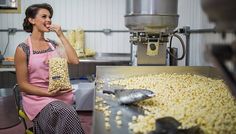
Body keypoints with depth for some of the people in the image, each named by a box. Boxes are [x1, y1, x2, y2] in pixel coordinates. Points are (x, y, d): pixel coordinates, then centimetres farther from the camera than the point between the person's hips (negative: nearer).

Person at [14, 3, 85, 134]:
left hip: (60, 93, 4)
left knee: (65, 115, -28)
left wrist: (61, 36, -5)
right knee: (67, 113, -31)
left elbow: (74, 60, -6)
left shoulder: (53, 44, 9)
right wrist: (48, 93, -18)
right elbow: (23, 85, -6)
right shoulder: (23, 49, -6)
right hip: (37, 96, -4)